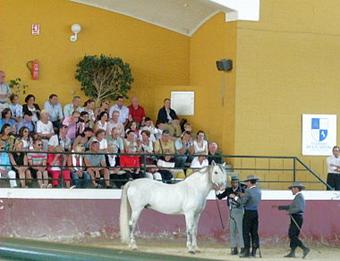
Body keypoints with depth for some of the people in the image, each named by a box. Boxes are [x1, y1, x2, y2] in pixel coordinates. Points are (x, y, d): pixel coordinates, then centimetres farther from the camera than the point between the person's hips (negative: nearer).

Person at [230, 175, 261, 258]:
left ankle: (247, 251, -4)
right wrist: (243, 196, 22)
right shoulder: (258, 191, 9)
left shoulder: (248, 191, -14)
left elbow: (242, 202, -15)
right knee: (254, 232, 8)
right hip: (256, 213, 7)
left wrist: (235, 197, -1)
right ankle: (254, 251, 8)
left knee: (246, 232, -2)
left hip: (248, 213, -7)